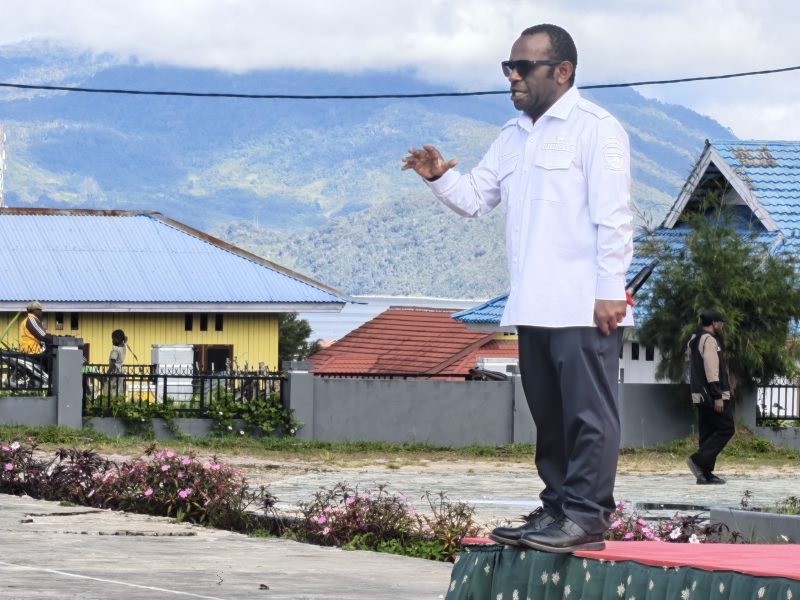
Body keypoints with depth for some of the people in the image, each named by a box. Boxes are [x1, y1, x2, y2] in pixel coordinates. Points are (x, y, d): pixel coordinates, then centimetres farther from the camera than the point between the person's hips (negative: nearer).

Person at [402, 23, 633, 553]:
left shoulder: (595, 129, -6)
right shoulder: (513, 137, 19)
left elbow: (612, 216, -11)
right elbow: (475, 197, 19)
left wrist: (610, 290, -16)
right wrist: (440, 177, -2)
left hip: (584, 306, -8)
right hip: (533, 307, 8)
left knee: (587, 412, -8)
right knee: (549, 417, 12)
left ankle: (587, 516, -8)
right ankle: (558, 508, 18)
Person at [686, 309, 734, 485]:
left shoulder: (695, 340, 19)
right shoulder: (709, 340, -12)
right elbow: (711, 370, -19)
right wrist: (717, 396, -21)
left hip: (700, 396, 10)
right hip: (712, 396, -10)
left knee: (707, 432, 9)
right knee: (726, 429, -6)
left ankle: (705, 474, 4)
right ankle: (699, 460, -17)